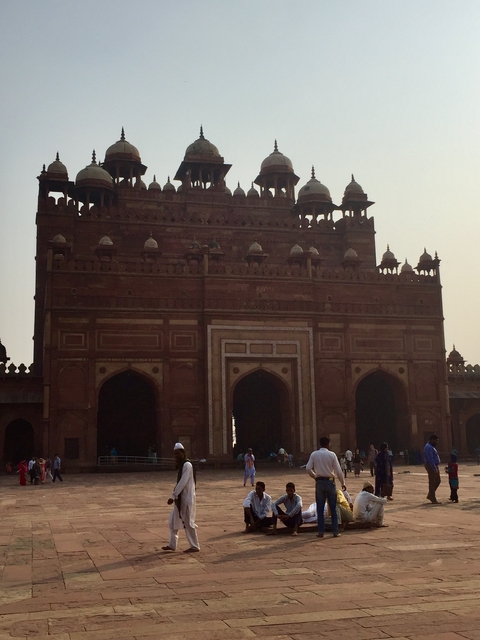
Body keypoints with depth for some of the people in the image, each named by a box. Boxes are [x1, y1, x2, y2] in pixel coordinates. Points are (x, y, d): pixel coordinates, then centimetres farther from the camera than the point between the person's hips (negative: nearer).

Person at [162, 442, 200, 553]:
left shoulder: (187, 465, -16)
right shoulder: (180, 465, 13)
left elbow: (183, 483, -21)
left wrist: (173, 496, -21)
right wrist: (174, 496, 8)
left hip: (187, 498, -9)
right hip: (180, 498, 9)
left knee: (188, 523, -1)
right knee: (173, 521, 13)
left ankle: (194, 546, 10)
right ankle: (172, 545, 22)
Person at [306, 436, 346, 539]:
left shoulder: (314, 454, -1)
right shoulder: (332, 455, -5)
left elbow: (308, 468, -6)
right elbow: (338, 470, -5)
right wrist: (343, 483, 4)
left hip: (319, 482, 1)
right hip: (330, 482, -1)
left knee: (320, 508, 7)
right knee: (333, 508, 6)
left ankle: (321, 531, 7)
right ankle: (335, 531, 7)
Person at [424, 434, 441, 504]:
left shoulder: (431, 447, 17)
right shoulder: (428, 447, -18)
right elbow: (430, 459, -23)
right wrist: (434, 469, -24)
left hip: (435, 466, 11)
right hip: (431, 466, -11)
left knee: (438, 481, 14)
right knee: (432, 482, -4)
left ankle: (430, 495, 23)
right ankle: (433, 499, 1)